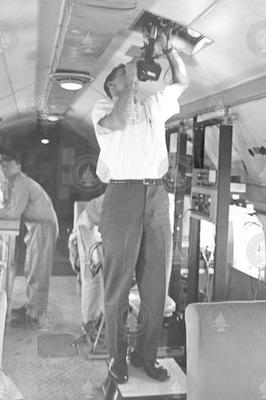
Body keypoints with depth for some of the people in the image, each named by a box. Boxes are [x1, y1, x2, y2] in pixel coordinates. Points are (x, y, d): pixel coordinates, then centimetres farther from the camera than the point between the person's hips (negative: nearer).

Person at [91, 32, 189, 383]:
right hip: (122, 196, -4)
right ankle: (117, 357, 14)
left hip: (157, 197, 5)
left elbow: (182, 81, 28)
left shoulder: (154, 105, 23)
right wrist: (130, 77, -4)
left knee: (155, 284, 6)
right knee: (118, 284, 1)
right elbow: (117, 121, -13)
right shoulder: (102, 108, 9)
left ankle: (146, 354, 19)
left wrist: (167, 49, 17)